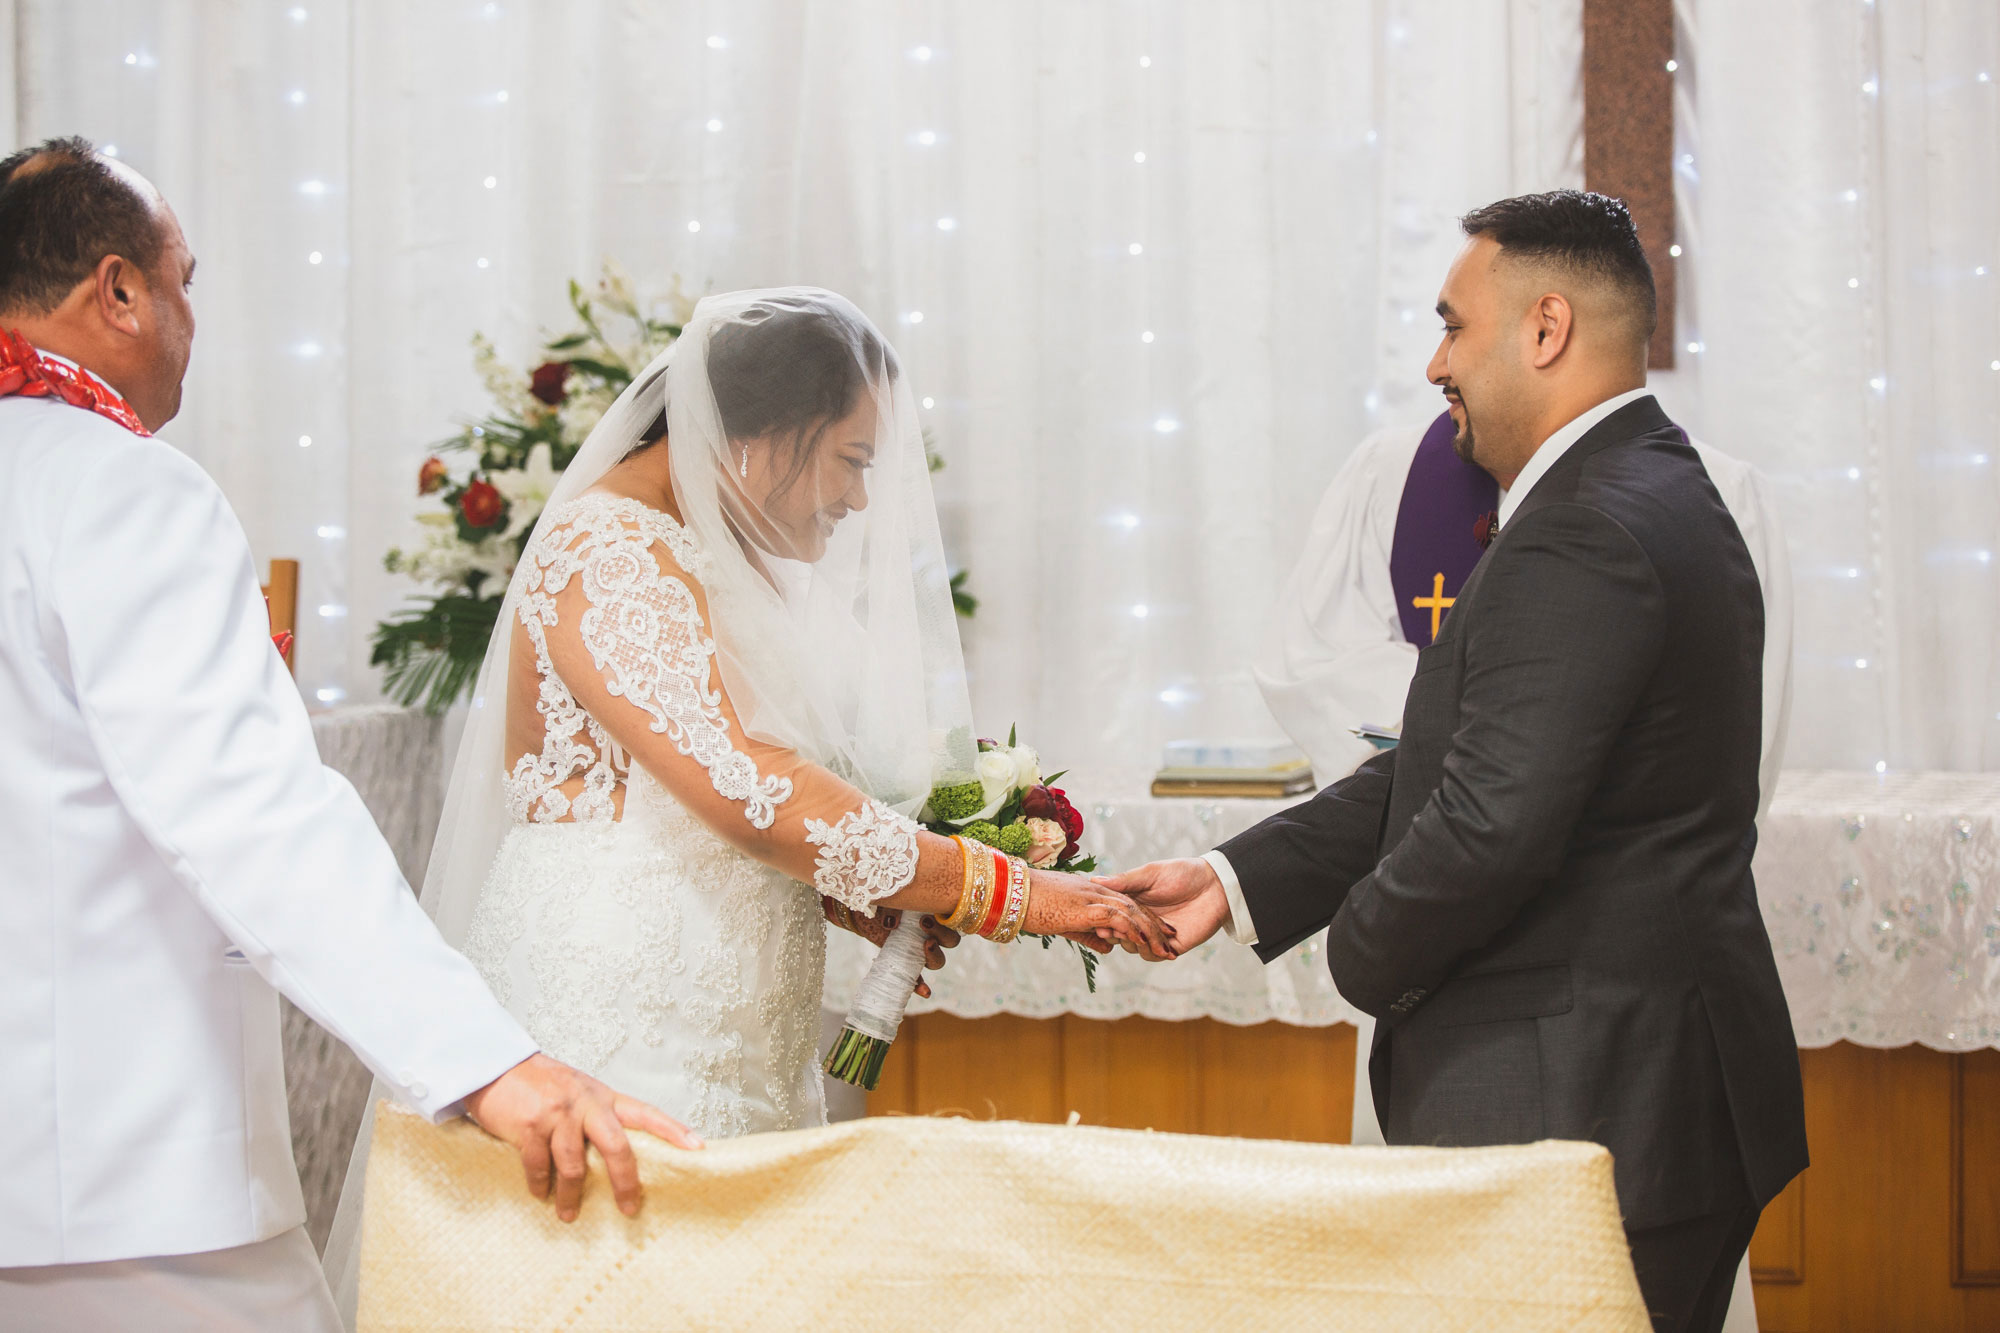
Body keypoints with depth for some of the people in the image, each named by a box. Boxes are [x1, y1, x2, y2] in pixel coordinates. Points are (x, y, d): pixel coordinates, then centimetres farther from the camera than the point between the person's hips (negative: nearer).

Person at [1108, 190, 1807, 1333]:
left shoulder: (1584, 537, -19)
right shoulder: (1656, 499, 15)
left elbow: (1491, 825, -25)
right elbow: (1445, 767, 14)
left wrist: (1365, 956, -5)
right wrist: (1236, 882, 9)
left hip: (1585, 1115, -10)